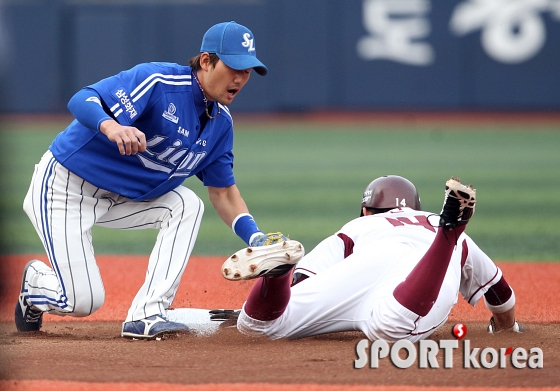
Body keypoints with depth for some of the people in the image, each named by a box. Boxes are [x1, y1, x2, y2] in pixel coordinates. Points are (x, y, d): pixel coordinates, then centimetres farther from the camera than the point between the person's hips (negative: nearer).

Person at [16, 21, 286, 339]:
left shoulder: (221, 122, 0)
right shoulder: (158, 81, -24)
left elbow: (223, 191, 8)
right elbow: (81, 101, -33)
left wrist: (256, 238, -9)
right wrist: (111, 127, -56)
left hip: (123, 197, 8)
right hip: (66, 187, -8)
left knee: (187, 205, -17)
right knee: (84, 302, -15)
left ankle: (146, 315, -16)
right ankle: (36, 282, 21)